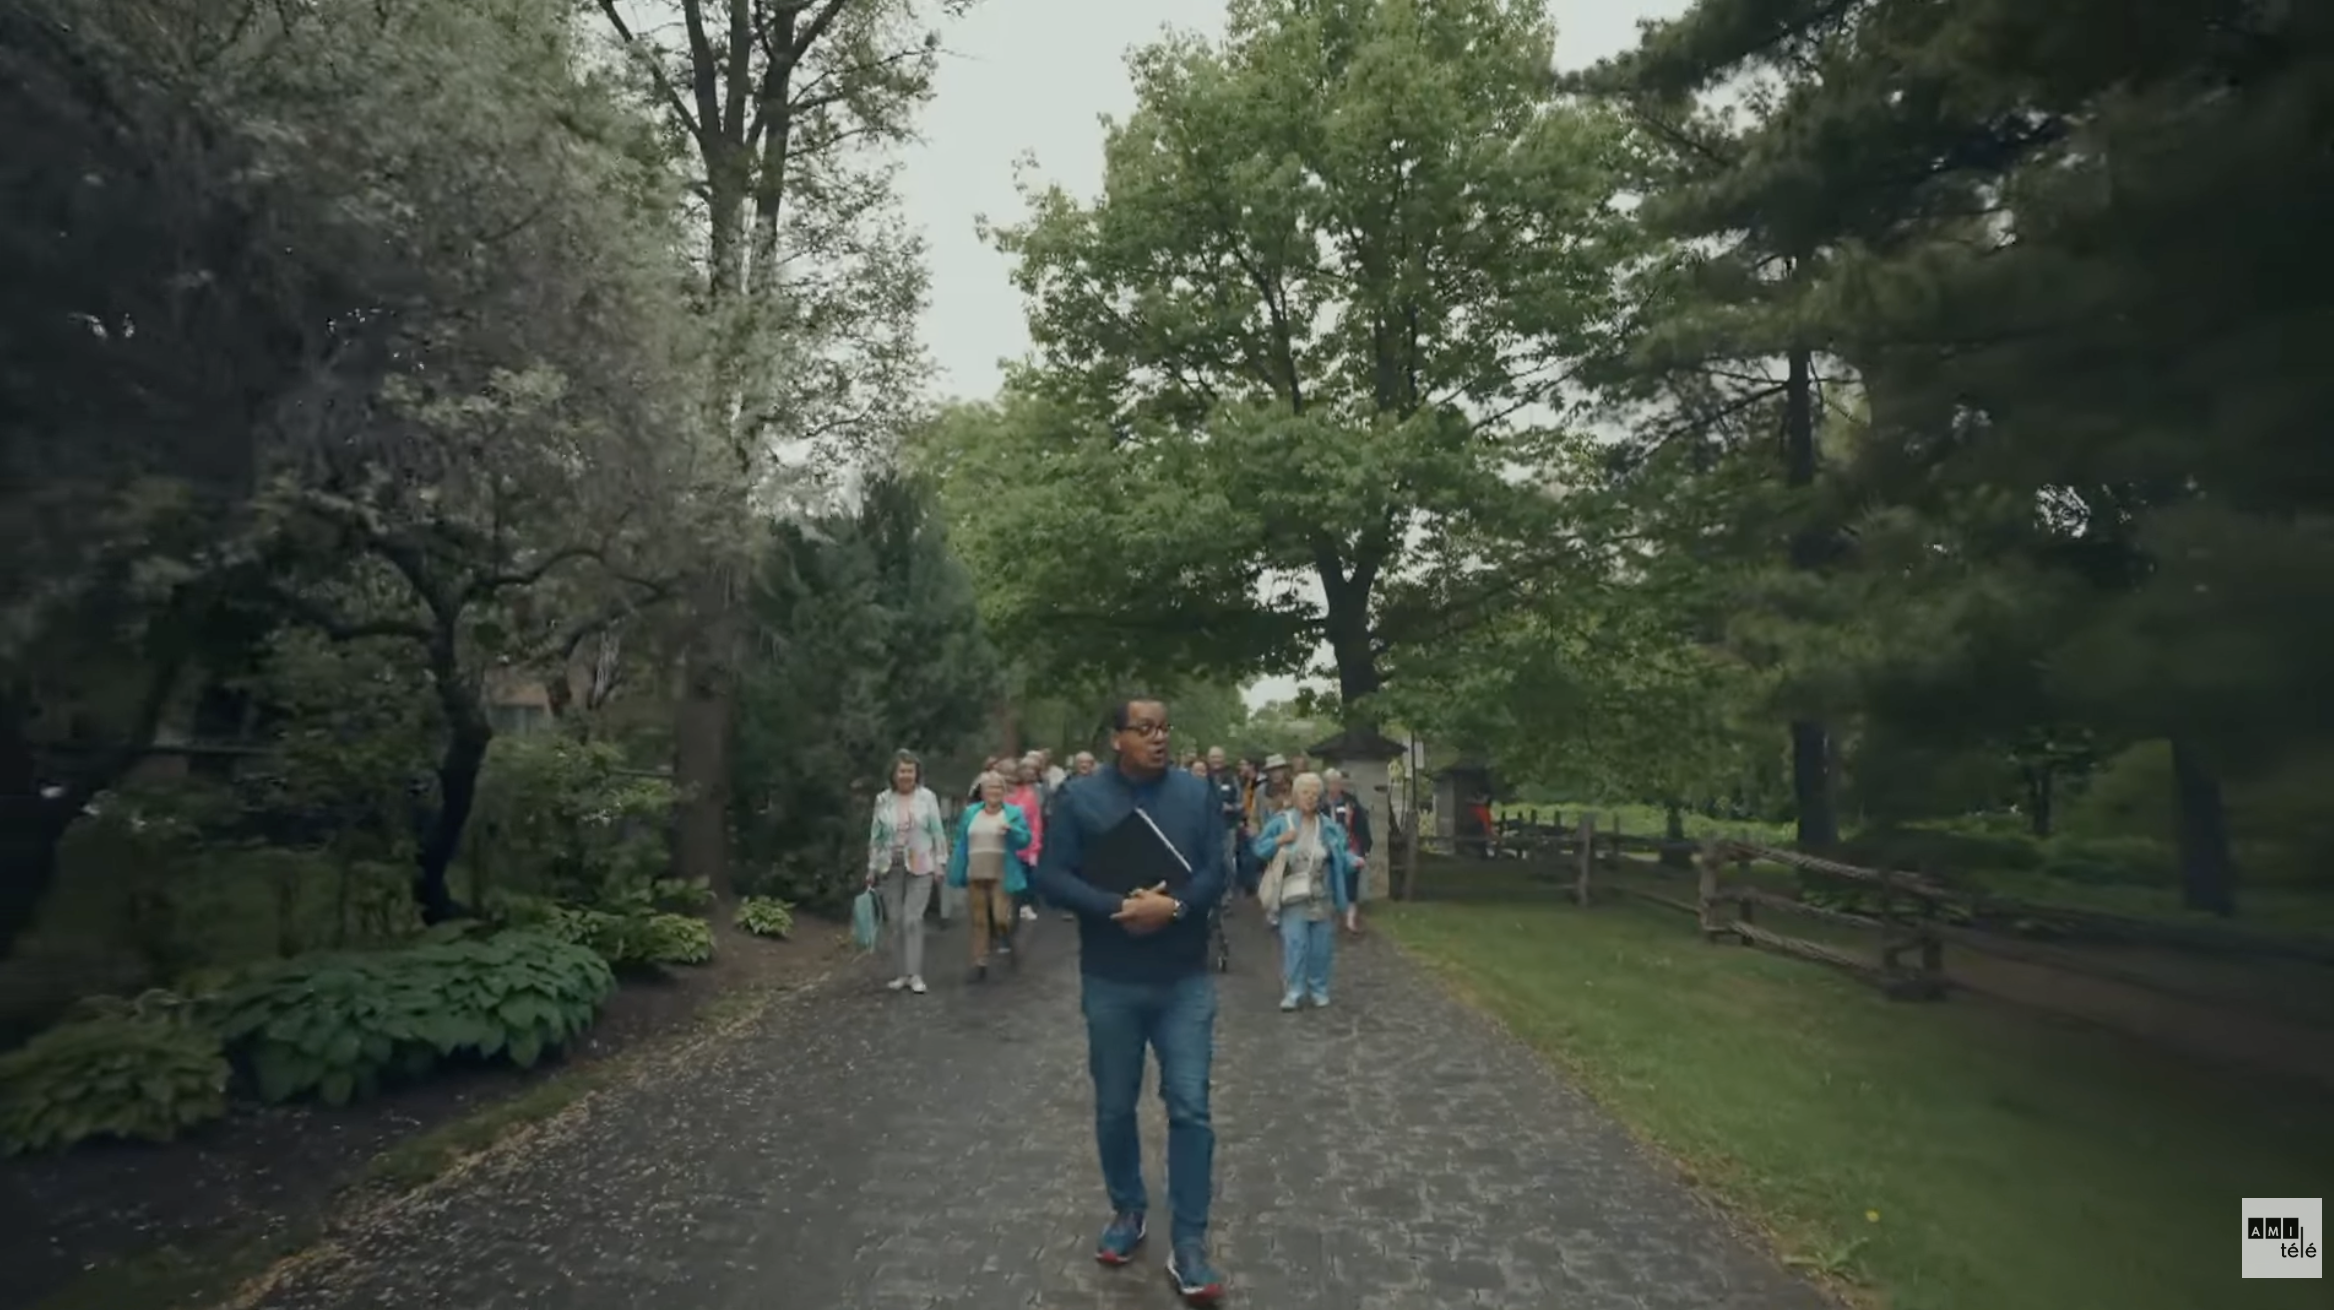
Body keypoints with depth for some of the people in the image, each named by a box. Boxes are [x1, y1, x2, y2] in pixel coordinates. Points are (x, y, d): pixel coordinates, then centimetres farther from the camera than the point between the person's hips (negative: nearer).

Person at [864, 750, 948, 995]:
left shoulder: (927, 797, -3)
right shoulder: (883, 800, 2)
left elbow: (937, 832, 0)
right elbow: (875, 836, 7)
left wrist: (940, 862, -3)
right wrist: (872, 868, 7)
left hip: (919, 867, -3)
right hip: (890, 868, 3)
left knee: (913, 919, -8)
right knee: (895, 920, 7)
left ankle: (915, 974, -1)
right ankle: (904, 972, 17)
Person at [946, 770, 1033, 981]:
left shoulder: (1014, 812, 1)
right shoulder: (970, 813, 9)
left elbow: (1025, 839, -2)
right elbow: (961, 843, 10)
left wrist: (1011, 830, -21)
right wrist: (957, 872, 7)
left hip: (1001, 876, -3)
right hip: (975, 876, 3)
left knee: (1000, 918, -10)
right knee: (978, 920, 8)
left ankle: (1004, 937, 25)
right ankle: (980, 963, 19)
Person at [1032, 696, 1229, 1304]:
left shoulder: (1196, 794, -2)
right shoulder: (1081, 797, -5)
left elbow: (1216, 871, -3)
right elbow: (1052, 876, -7)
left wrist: (1174, 906, -21)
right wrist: (1116, 908, -20)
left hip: (1185, 982, 0)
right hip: (1110, 982, 0)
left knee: (1190, 1107, 0)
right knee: (1114, 1107, 14)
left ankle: (1187, 1243, 12)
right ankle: (1127, 1209, 36)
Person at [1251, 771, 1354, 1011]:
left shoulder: (1327, 825, 4)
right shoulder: (1281, 821, -4)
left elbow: (1340, 853, 1)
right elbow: (1259, 848, -3)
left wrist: (1353, 860, -20)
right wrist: (1279, 841, -19)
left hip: (1320, 896, 3)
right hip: (1293, 894, -3)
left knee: (1320, 946, 9)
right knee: (1295, 944, -7)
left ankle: (1319, 990, 23)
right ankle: (1293, 992, 2)